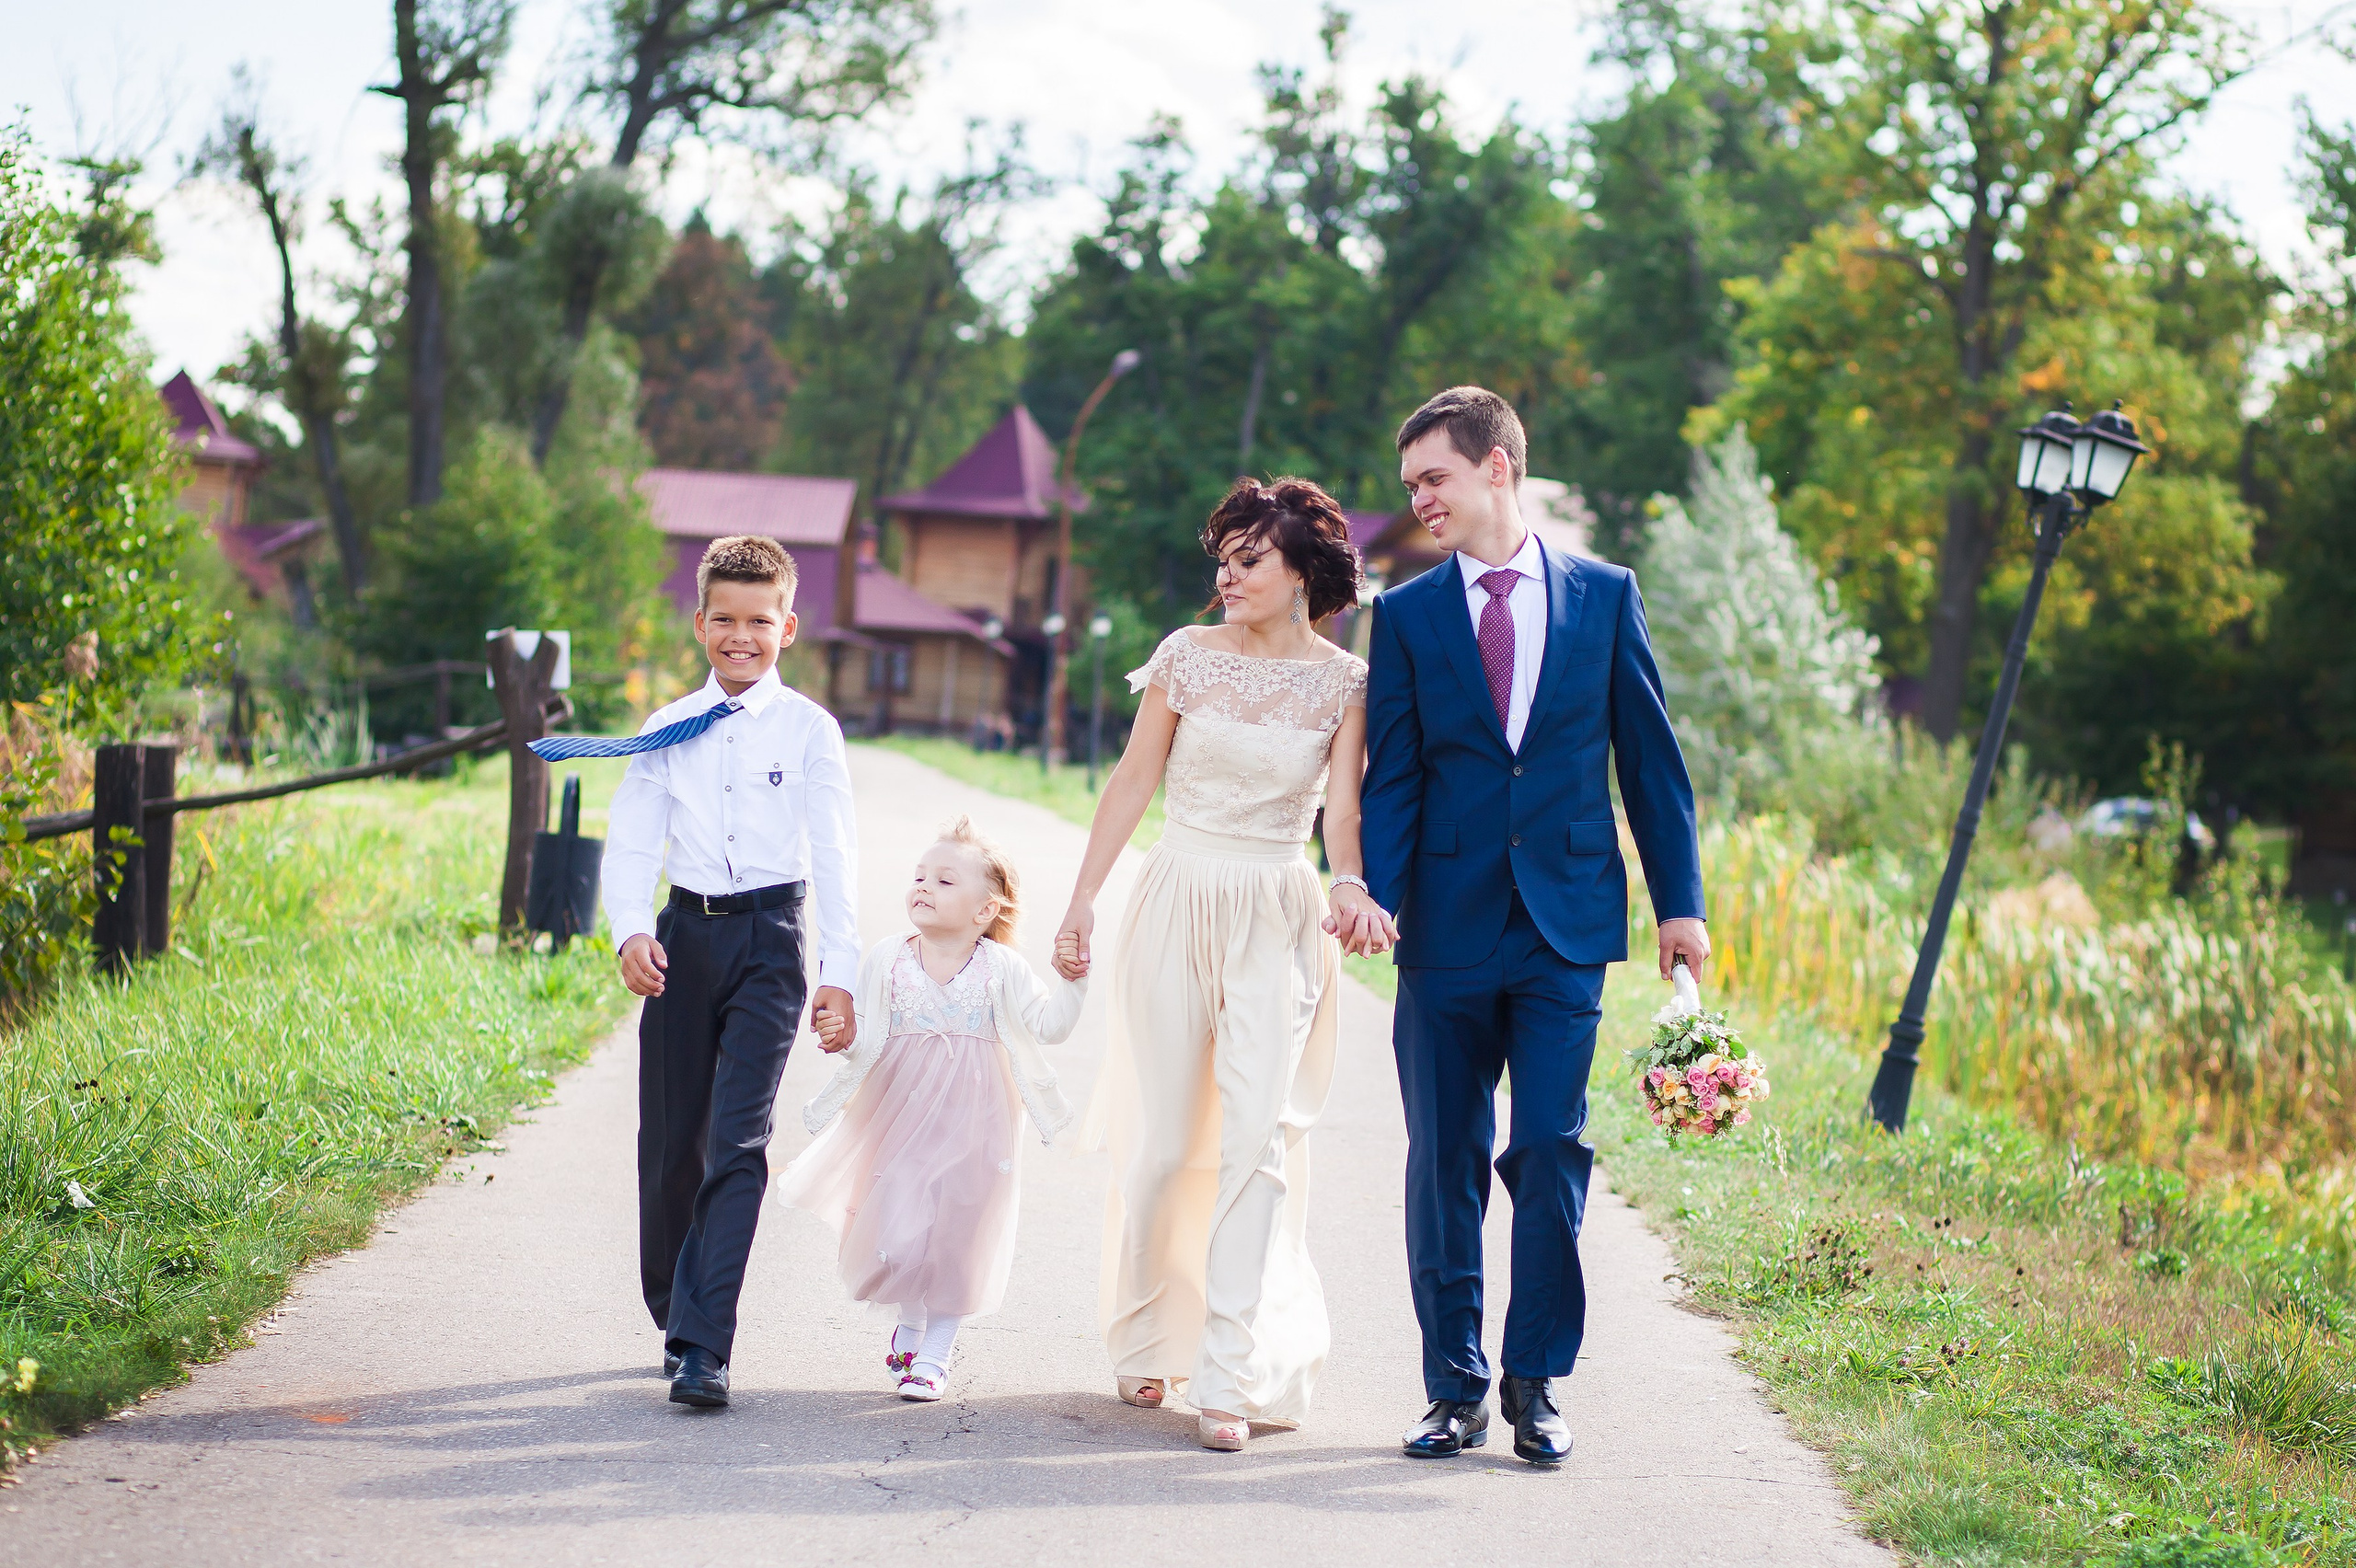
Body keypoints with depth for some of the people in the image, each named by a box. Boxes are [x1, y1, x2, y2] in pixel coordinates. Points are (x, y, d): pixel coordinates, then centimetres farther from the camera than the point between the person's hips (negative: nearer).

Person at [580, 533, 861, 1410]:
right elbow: (631, 842, 3)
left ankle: (702, 1348, -17)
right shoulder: (667, 731, 8)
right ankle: (674, 1315, 27)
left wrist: (839, 972, -7)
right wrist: (631, 932, -15)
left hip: (770, 940, -3)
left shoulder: (807, 729, 2)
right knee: (670, 1139, 8)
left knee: (738, 1142, -12)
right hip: (685, 934, 3)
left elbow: (834, 855, 0)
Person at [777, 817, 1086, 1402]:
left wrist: (1070, 980, -17)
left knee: (957, 1232, 2)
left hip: (972, 1118, -1)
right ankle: (909, 1323, 29)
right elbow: (866, 1032, 0)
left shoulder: (1001, 969, -2)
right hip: (900, 1109, 1)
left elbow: (1047, 1024, -3)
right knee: (894, 1226, -1)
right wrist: (842, 1036, -21)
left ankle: (935, 1353, 15)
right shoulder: (885, 960, 0)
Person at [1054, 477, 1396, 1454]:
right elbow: (1134, 780, 6)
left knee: (1256, 1141, -10)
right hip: (1178, 905, 1)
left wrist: (1351, 887, -28)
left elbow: (1342, 810, -7)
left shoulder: (1345, 684, -1)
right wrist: (1082, 900, 3)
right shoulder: (1188, 656, 2)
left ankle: (1231, 1378, -10)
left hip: (1278, 923, -1)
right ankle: (1146, 1340, 25)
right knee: (1160, 1141, 5)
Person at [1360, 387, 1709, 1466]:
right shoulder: (1406, 615, 6)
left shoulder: (1603, 596, 5)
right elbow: (1391, 779, 2)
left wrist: (1679, 900, 3)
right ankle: (1455, 1388, 14)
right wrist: (1372, 896, -14)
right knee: (1444, 1164, 4)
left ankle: (1534, 1382, 6)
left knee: (1551, 1153, -5)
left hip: (1566, 928, -1)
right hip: (1450, 924, 1)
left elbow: (1649, 756, 7)